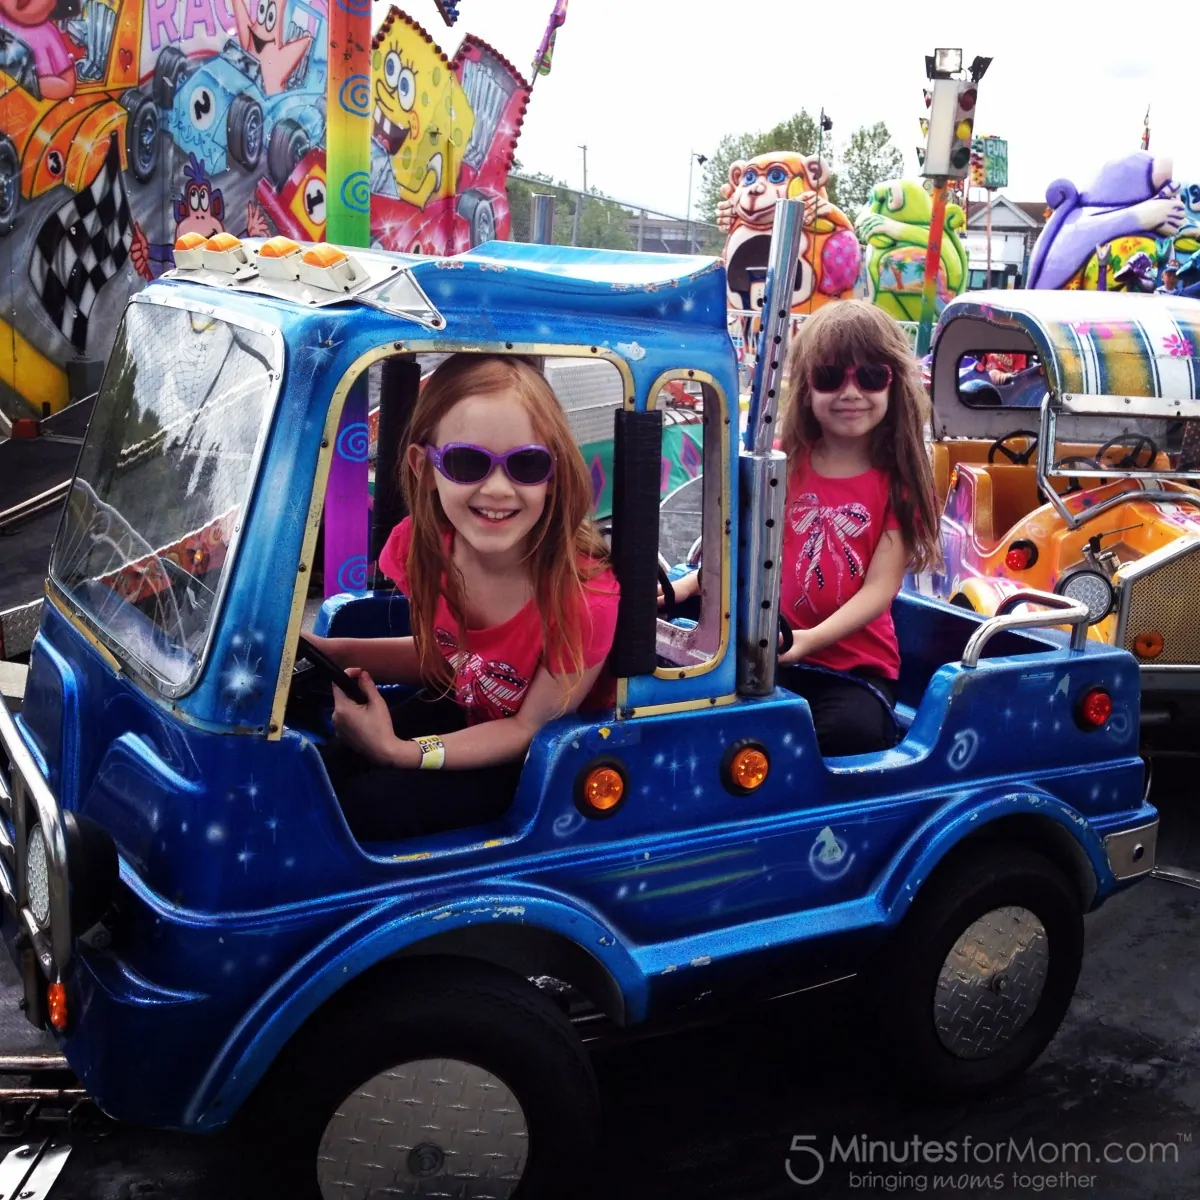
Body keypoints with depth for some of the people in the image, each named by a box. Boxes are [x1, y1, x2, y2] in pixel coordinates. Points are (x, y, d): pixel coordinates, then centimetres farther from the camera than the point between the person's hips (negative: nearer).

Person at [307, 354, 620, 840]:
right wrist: (336, 652, -13)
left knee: (370, 806, -19)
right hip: (462, 708, 5)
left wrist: (401, 753, -29)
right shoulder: (422, 546, -18)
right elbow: (441, 657, 2)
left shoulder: (583, 595, -34)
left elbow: (533, 727, -19)